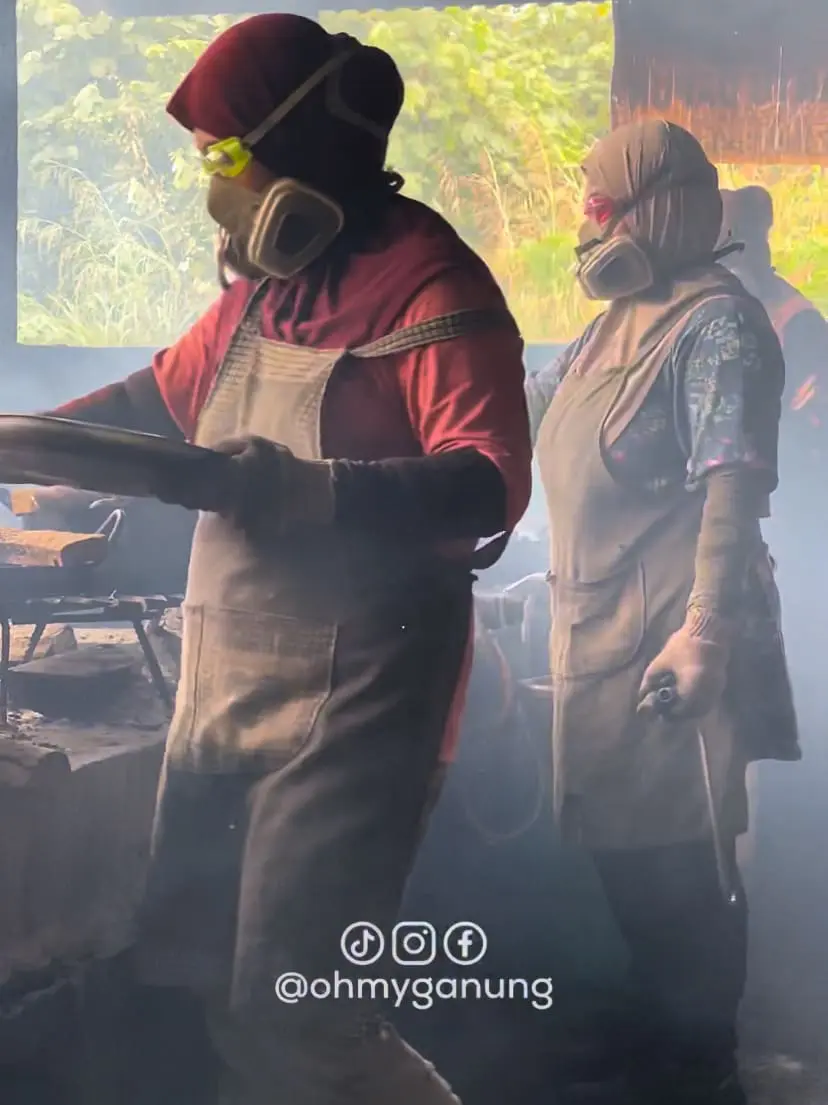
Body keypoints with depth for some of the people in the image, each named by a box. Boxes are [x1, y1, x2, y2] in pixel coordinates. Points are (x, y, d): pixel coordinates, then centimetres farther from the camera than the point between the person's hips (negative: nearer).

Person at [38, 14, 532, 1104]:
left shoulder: (430, 286, -13)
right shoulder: (263, 287, 13)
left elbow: (488, 483, -24)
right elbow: (165, 392, 29)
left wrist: (304, 492, -36)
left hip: (349, 700, -8)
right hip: (223, 688, 9)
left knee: (291, 1012, -7)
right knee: (184, 979, 14)